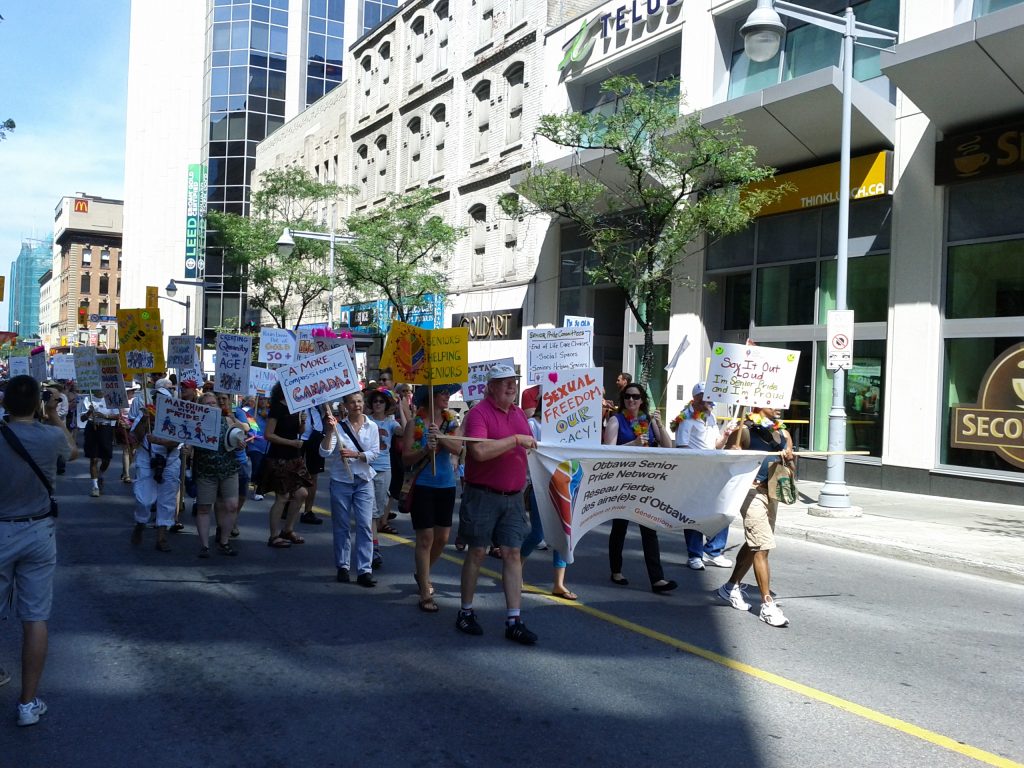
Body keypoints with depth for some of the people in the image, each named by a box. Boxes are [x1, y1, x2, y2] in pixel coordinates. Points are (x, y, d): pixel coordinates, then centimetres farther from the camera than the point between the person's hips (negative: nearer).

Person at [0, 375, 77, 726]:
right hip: (39, 532, 1)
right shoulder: (51, 436, -8)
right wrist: (55, 416, 24)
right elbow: (73, 451, 16)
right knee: (36, 618, 5)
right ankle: (28, 703, 10)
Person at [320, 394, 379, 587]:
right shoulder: (338, 426, -4)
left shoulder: (371, 426, 1)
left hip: (364, 480, 1)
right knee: (342, 526, 7)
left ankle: (365, 570, -2)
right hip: (341, 481, -1)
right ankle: (342, 567, 20)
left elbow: (374, 453, -4)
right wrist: (329, 431, -24)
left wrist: (355, 454, -18)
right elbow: (324, 452, -13)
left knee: (365, 525, -5)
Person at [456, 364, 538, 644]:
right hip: (483, 495, -6)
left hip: (513, 496, 6)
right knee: (477, 552, 5)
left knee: (512, 553, 2)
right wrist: (516, 440, -22)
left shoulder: (519, 413, 11)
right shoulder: (479, 413, -12)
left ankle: (514, 621, 4)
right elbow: (480, 451, -26)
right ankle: (466, 613, 20)